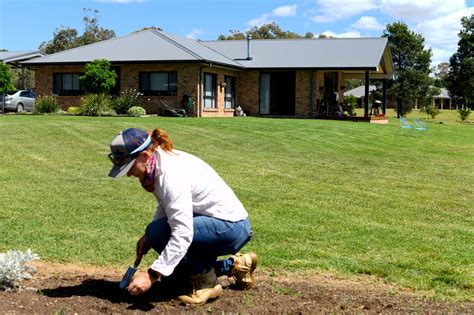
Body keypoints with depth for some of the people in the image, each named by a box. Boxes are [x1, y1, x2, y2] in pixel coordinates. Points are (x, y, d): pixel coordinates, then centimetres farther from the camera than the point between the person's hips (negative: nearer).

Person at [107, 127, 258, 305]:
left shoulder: (172, 175, -28)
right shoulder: (161, 162, 0)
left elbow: (182, 234, -34)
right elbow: (164, 207, 13)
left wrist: (151, 275, -34)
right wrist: (147, 237, -3)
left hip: (231, 227, -10)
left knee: (158, 232, -24)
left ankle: (206, 281, -8)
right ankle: (234, 265, 21)